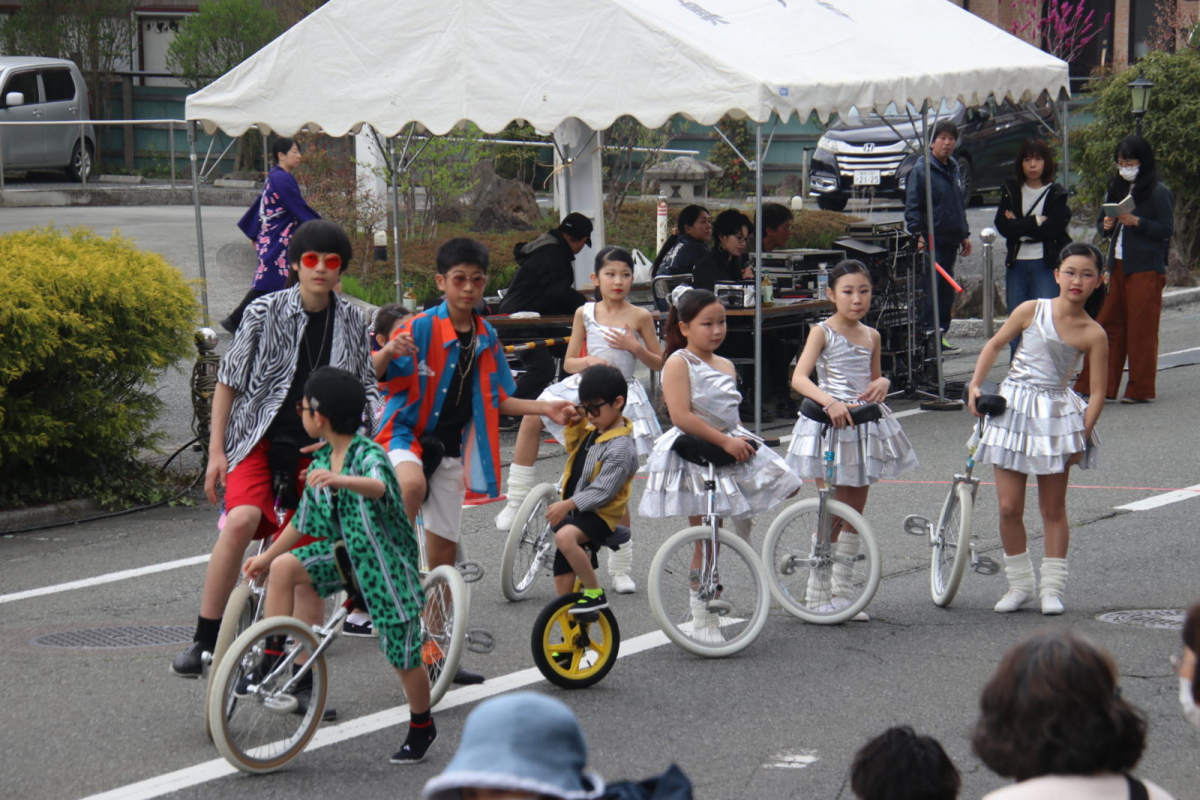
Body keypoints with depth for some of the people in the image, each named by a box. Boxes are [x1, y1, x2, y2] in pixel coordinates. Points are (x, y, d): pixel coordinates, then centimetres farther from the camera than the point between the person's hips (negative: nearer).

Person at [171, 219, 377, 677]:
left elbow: (366, 389, 17)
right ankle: (204, 643, -22)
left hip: (316, 451, 3)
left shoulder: (351, 323, 4)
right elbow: (228, 382, -1)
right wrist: (216, 451, -6)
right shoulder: (265, 313, -6)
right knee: (241, 521, -30)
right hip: (259, 439, -3)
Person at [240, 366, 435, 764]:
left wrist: (339, 480, -64)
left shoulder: (368, 454, -20)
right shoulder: (321, 464, 3)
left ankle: (422, 727, 24)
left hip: (386, 561, -6)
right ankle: (272, 663, -9)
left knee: (403, 655, 0)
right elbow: (303, 523, 15)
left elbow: (378, 486, -45)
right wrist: (266, 558, 22)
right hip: (348, 553, 6)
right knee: (285, 568, -16)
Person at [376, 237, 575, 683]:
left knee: (444, 553, 10)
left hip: (452, 449, 6)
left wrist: (545, 409, 4)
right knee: (413, 486, -41)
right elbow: (378, 378, -18)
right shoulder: (420, 329, -13)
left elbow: (494, 400, 14)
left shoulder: (486, 338, 5)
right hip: (407, 434, -6)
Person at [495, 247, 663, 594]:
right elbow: (568, 362, 6)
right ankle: (517, 502, -11)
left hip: (621, 397, -2)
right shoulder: (585, 314, 3)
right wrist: (588, 361, -15)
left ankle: (621, 569, 11)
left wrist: (635, 347, -13)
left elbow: (659, 363, 5)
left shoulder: (640, 317, -1)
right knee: (532, 417, -22)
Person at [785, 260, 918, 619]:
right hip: (829, 423, -6)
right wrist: (830, 402, -36)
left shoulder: (871, 336, 9)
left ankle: (839, 591, 17)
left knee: (855, 514, 9)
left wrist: (882, 384, -4)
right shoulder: (823, 332, -8)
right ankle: (817, 593, 6)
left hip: (863, 424, 6)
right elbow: (799, 378, -20)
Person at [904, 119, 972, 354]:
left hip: (950, 241, 8)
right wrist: (917, 235, -21)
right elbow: (912, 206, -12)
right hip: (931, 241, -8)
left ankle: (940, 337, 14)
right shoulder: (921, 169, -7)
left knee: (946, 291, 9)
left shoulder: (954, 168, 18)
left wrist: (964, 234, 22)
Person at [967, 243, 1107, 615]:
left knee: (1053, 508, 8)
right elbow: (995, 343, 8)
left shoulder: (1093, 334, -6)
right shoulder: (1032, 310, -4)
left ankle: (1052, 588, 17)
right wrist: (975, 385, 0)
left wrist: (1083, 435, -10)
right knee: (1009, 506, 0)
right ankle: (1019, 585, 15)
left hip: (1056, 415, -1)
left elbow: (1097, 392, -4)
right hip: (1014, 408, 1)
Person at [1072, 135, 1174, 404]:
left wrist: (1136, 222, -19)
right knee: (1108, 324, 4)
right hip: (1117, 266, 6)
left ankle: (1141, 389, 3)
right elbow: (1103, 223, 21)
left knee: (1141, 328, -3)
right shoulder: (1117, 189, 16)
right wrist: (1106, 226, -1)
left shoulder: (1158, 192, -5)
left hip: (1145, 270, -6)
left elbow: (1166, 230, -9)